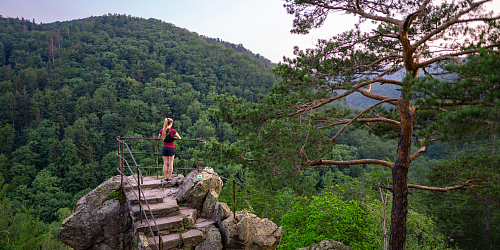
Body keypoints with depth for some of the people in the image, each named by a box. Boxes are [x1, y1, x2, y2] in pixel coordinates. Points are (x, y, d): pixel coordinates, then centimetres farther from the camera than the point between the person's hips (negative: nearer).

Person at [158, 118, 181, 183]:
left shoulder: (162, 130, -2)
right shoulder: (173, 130, -14)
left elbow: (159, 137, 17)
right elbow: (179, 138, -5)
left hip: (164, 147, 3)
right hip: (171, 148, -3)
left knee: (165, 163, 8)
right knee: (170, 163, 5)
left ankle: (165, 178, 11)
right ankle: (169, 178, 8)